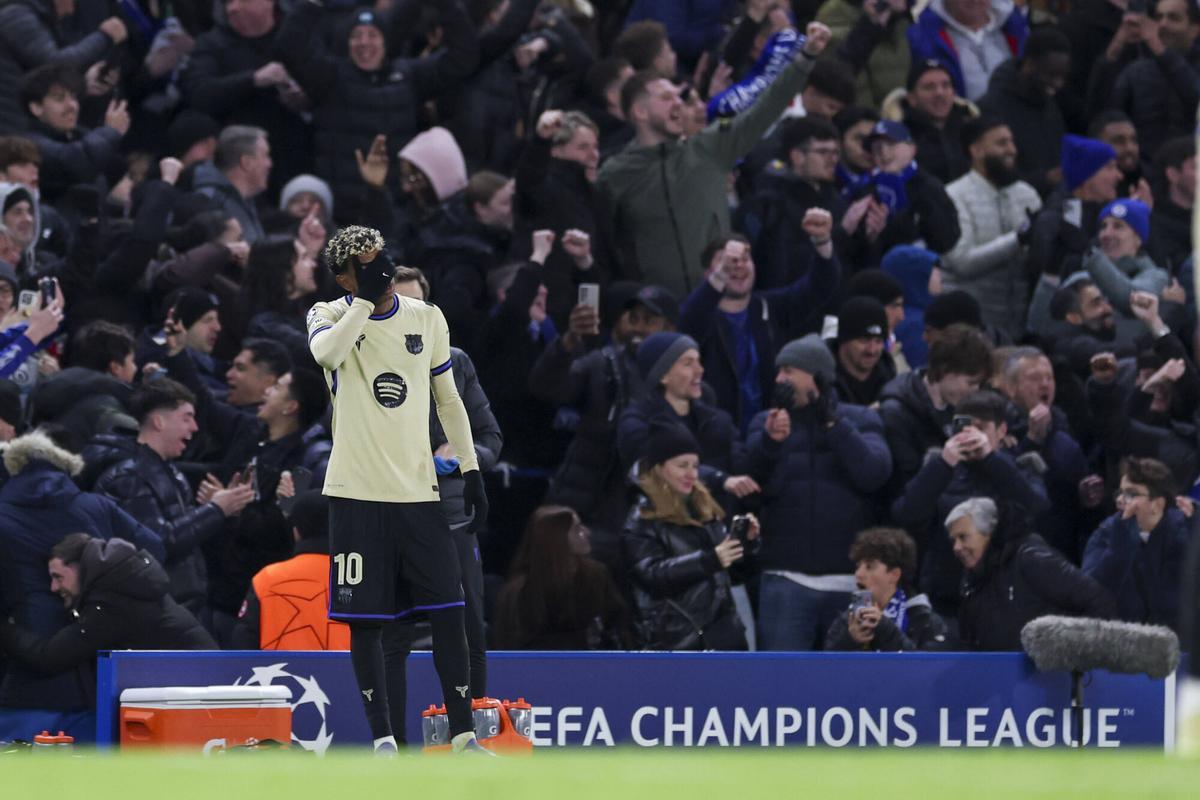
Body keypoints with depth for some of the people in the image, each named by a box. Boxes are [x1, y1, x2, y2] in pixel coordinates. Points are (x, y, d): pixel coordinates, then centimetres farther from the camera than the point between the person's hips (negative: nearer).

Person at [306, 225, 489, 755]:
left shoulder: (426, 318, 8)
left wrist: (471, 472, 11)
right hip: (357, 492, -3)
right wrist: (367, 298, -22)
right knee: (364, 620, -1)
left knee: (448, 612, -4)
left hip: (418, 491, 3)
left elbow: (448, 398, 16)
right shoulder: (330, 316, -1)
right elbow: (327, 353, -26)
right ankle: (382, 740, 6)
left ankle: (462, 734, 2)